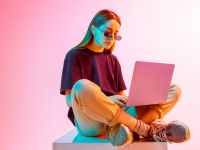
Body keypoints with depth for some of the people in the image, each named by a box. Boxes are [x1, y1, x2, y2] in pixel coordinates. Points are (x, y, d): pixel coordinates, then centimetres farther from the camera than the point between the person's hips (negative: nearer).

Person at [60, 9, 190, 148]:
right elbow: (70, 100, -5)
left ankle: (128, 129, -32)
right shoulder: (75, 56, 5)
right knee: (82, 87, -39)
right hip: (90, 123, -4)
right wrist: (105, 100, -20)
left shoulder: (113, 60, 21)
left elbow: (120, 96, 17)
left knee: (174, 90, -4)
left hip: (117, 115, 5)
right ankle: (147, 129, -26)